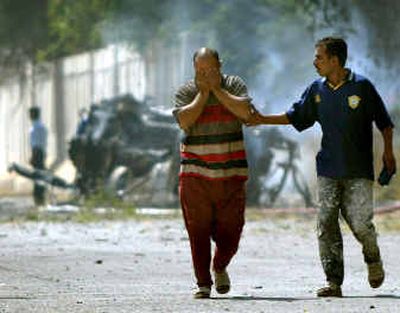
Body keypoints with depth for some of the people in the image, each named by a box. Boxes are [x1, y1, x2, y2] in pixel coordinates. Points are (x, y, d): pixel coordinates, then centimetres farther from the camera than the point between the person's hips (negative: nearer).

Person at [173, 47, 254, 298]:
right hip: (195, 175, -1)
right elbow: (184, 120, -12)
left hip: (231, 174, 1)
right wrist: (203, 93, -9)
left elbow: (245, 112, -11)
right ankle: (203, 283, 4)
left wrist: (217, 90, -9)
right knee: (198, 231, -4)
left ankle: (220, 268, 30)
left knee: (230, 229, 2)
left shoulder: (234, 85, 6)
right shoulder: (186, 92, 5)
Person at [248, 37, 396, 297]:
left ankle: (373, 259, 22)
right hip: (328, 170, 4)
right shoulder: (317, 90, 8)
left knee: (360, 224, -10)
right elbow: (296, 116, 22)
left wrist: (388, 151, -2)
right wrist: (263, 120, 19)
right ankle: (334, 282, -2)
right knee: (326, 225, -5)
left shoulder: (361, 86, -5)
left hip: (359, 171, -4)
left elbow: (384, 121, 3)